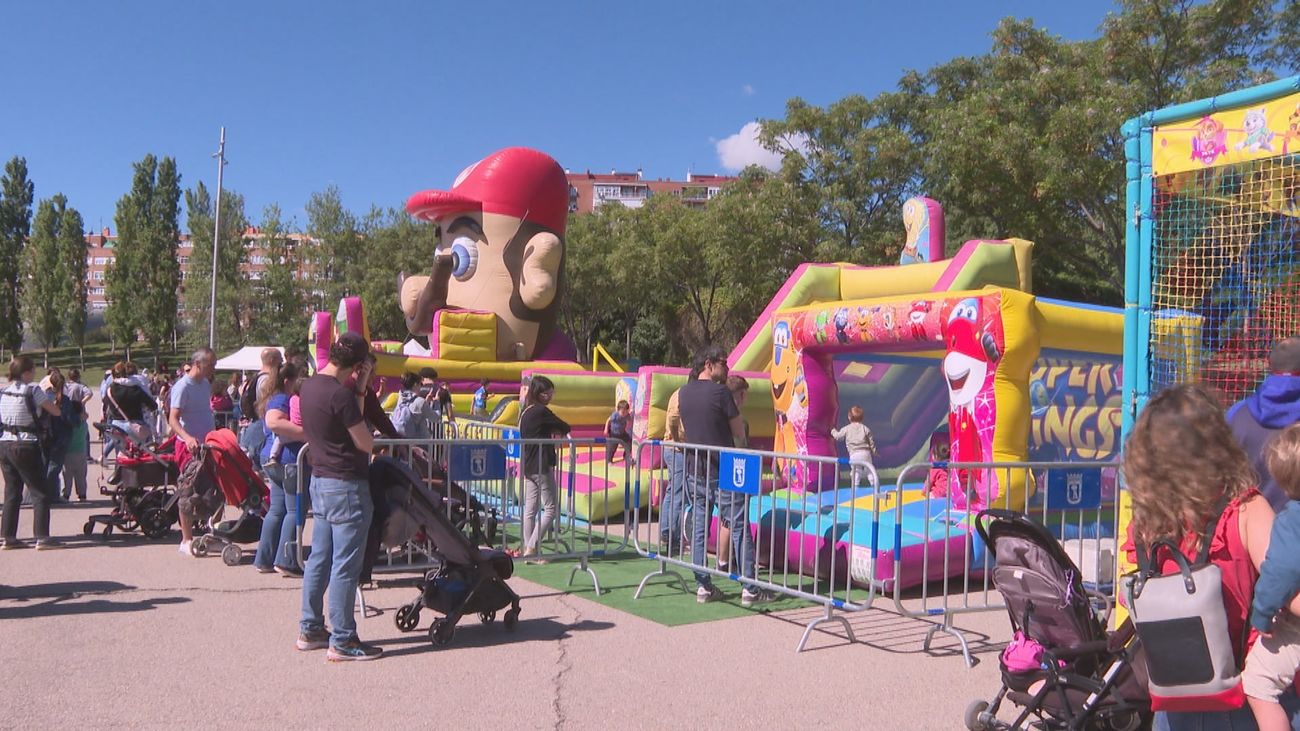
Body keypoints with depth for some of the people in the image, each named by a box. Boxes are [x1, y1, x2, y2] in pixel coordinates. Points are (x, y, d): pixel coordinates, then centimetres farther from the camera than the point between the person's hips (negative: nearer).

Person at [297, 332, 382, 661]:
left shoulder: (308, 387, 7)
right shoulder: (341, 394, -20)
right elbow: (366, 443, -12)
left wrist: (359, 391, 8)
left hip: (320, 481, 10)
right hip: (346, 486, -10)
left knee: (319, 558, 16)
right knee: (345, 566, -3)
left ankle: (310, 630, 25)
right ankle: (342, 641, 3)